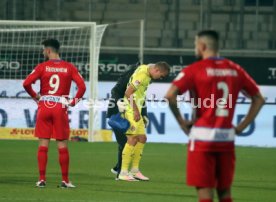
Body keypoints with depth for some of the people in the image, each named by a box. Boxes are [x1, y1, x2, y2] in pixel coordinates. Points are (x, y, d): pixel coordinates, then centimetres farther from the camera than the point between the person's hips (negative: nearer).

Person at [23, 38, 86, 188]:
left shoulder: (42, 67, -2)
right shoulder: (69, 68, 1)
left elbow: (26, 83, -11)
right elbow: (82, 86, -7)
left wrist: (35, 96, 4)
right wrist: (74, 101, 4)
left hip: (44, 107, 0)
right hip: (61, 108, 0)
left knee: (43, 145, 5)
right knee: (62, 146, 5)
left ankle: (42, 179, 3)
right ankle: (65, 180, 6)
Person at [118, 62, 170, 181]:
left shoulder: (147, 73, 11)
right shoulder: (142, 75, -19)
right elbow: (128, 93, -22)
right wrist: (135, 111, -19)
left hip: (136, 111, 10)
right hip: (131, 110, -10)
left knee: (142, 138, 10)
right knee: (133, 139, -12)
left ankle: (134, 170, 17)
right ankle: (123, 172, -10)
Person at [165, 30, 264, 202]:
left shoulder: (195, 70, -5)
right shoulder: (235, 69, 8)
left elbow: (170, 95, -17)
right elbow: (258, 99, 12)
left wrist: (181, 122, -6)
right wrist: (242, 126, 12)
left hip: (203, 137, -4)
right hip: (227, 137, 4)